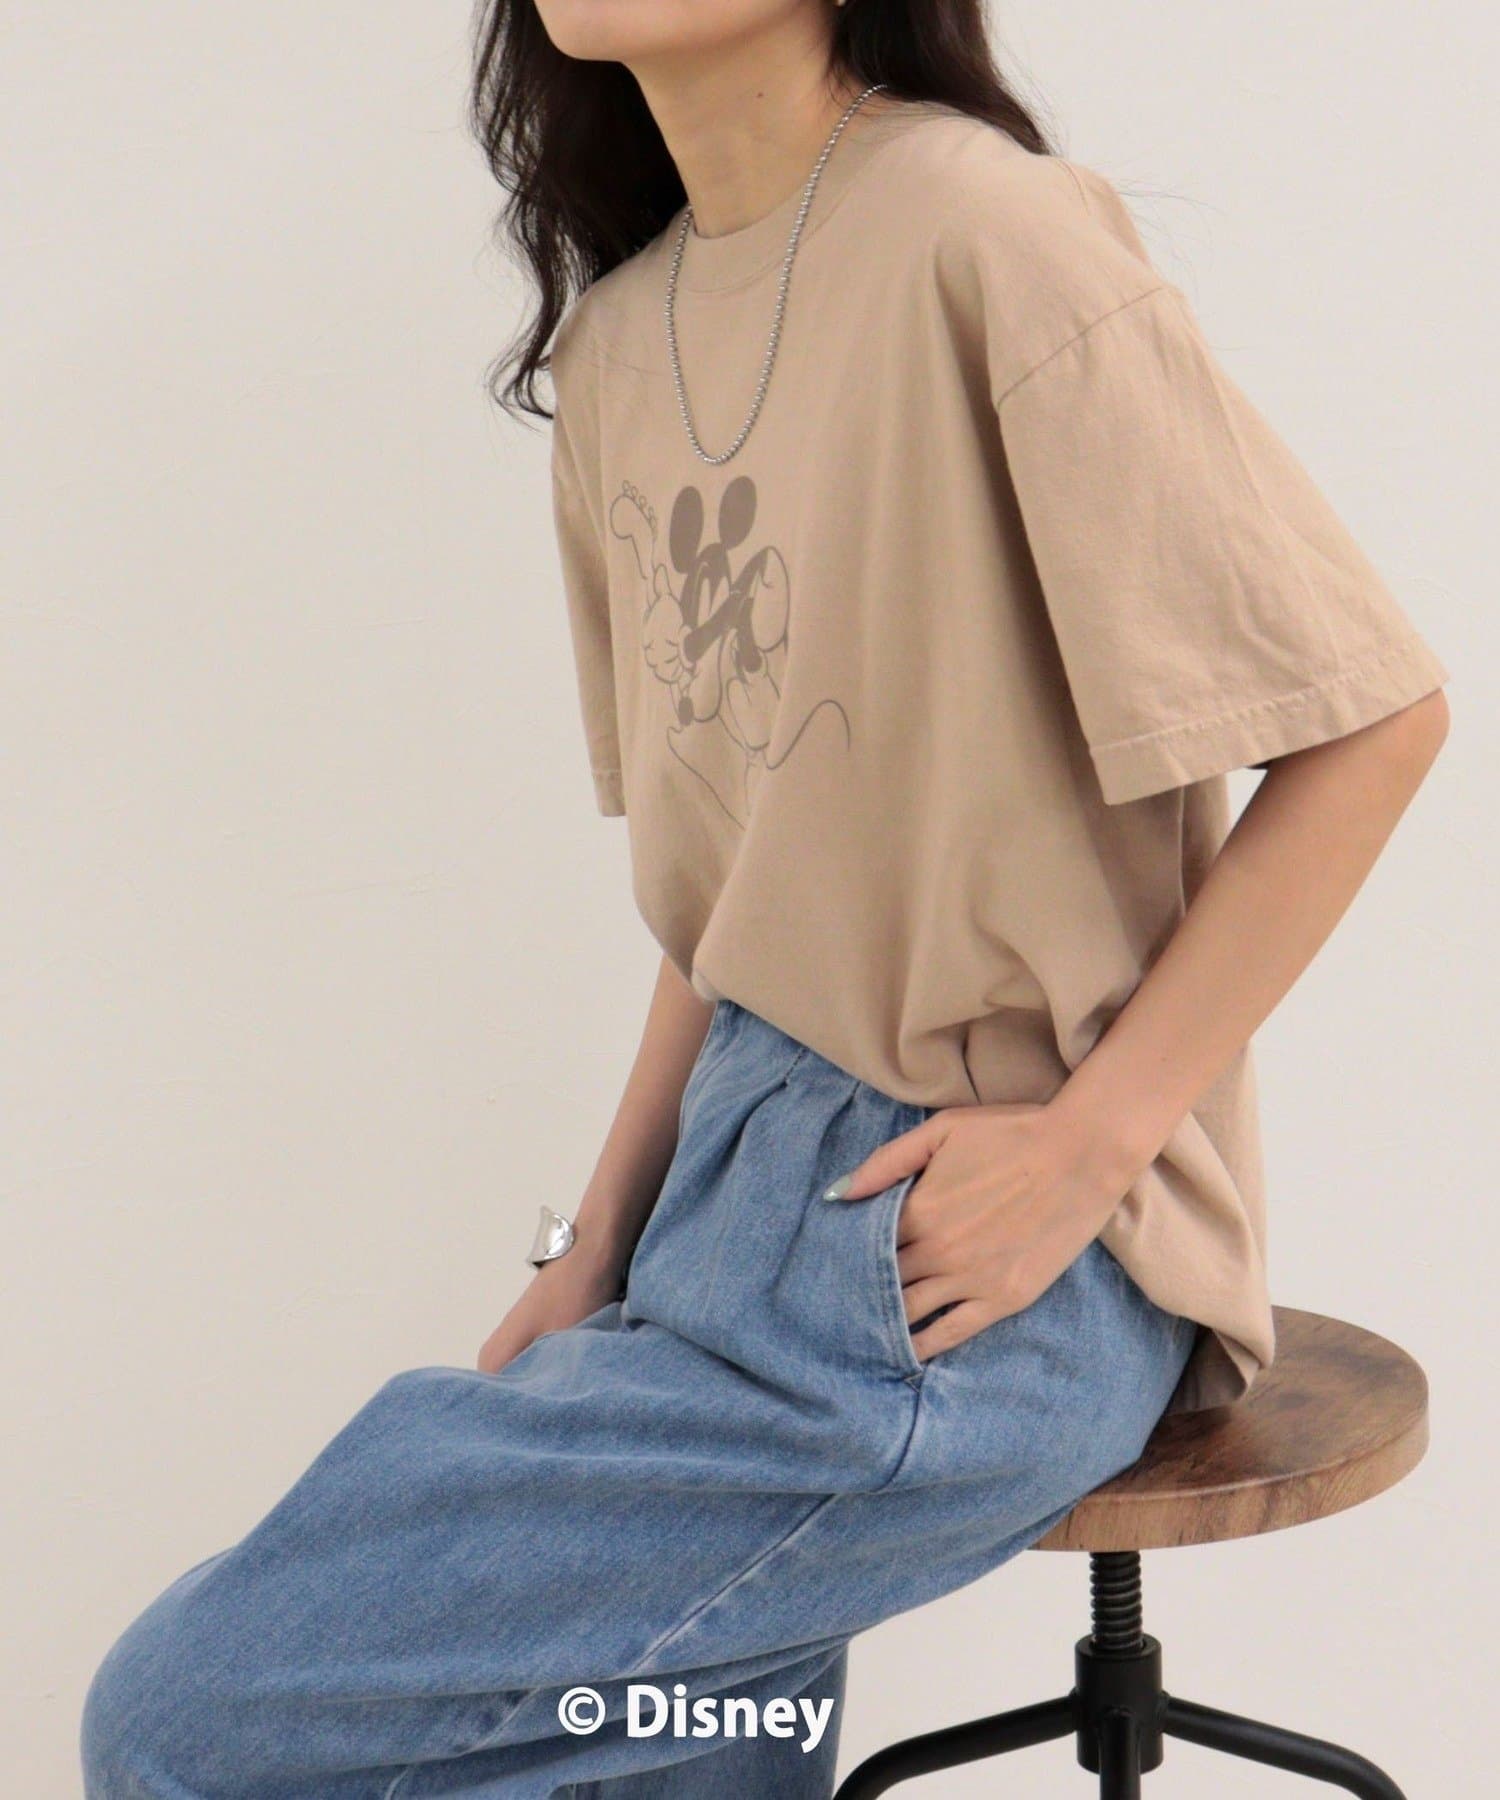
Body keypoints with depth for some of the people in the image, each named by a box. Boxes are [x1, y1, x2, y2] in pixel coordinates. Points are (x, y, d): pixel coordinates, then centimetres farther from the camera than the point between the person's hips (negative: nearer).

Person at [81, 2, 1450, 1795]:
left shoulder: (982, 231, -16)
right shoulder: (615, 340, 9)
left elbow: (1372, 714, -14)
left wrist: (1093, 1137, -16)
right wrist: (602, 1244, 8)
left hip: (961, 1262, -7)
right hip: (746, 1172, 8)